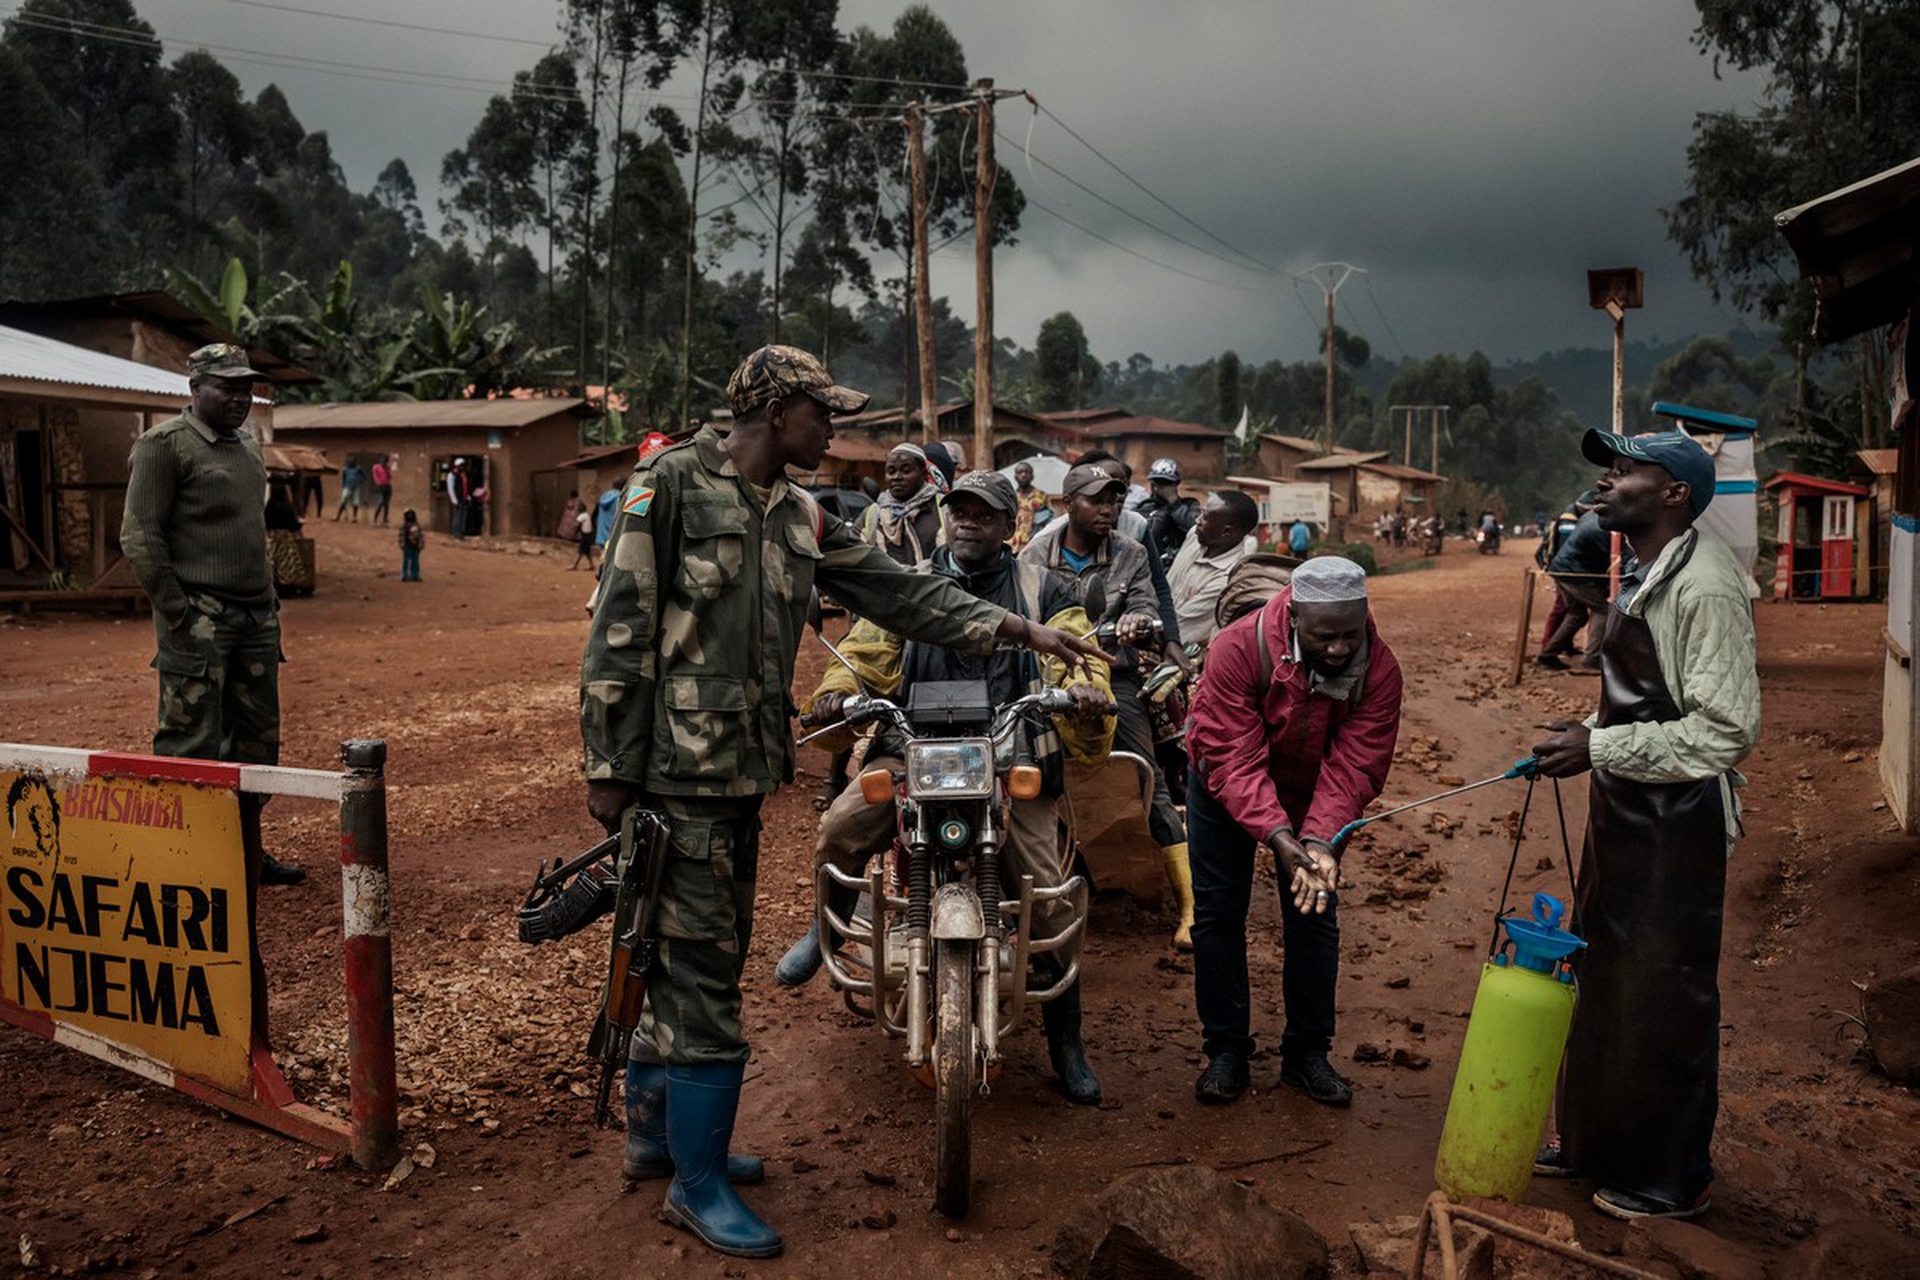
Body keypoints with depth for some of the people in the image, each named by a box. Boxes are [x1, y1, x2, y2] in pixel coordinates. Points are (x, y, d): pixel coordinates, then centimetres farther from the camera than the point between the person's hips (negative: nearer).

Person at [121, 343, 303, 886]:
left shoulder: (248, 445, 17)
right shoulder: (165, 445, -7)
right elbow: (139, 537, -12)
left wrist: (268, 598, 16)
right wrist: (178, 615, -14)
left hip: (256, 618, 8)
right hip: (199, 620, -8)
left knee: (257, 740, 12)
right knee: (192, 745, -6)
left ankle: (249, 855, 23)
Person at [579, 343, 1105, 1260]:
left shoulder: (801, 519, 14)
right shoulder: (673, 482, -8)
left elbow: (899, 593, 11)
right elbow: (620, 628, -12)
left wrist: (1017, 628, 1)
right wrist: (608, 766, -14)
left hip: (743, 767, 8)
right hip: (675, 767, -8)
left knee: (691, 954, 17)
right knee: (702, 965, -4)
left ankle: (655, 1133, 33)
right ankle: (700, 1184, 8)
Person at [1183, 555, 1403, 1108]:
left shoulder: (1379, 669, -26)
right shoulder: (1239, 648, -35)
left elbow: (1354, 767, -28)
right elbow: (1234, 760, -36)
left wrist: (1320, 840, -43)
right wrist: (1277, 835, -47)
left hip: (1313, 796, 2)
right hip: (1227, 790, -2)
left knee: (1315, 915, 4)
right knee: (1218, 914, 1)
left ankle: (1307, 1052, 20)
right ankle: (1225, 1048, 16)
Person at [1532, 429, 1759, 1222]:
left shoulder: (1705, 586, -22)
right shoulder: (1643, 577, 10)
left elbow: (1727, 730, -26)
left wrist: (1599, 748, -26)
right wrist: (1585, 737, 10)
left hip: (1677, 827, -10)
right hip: (1624, 814, 10)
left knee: (1667, 1006, 4)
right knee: (1602, 985, 20)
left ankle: (1671, 1180, 21)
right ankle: (1593, 1142, 36)